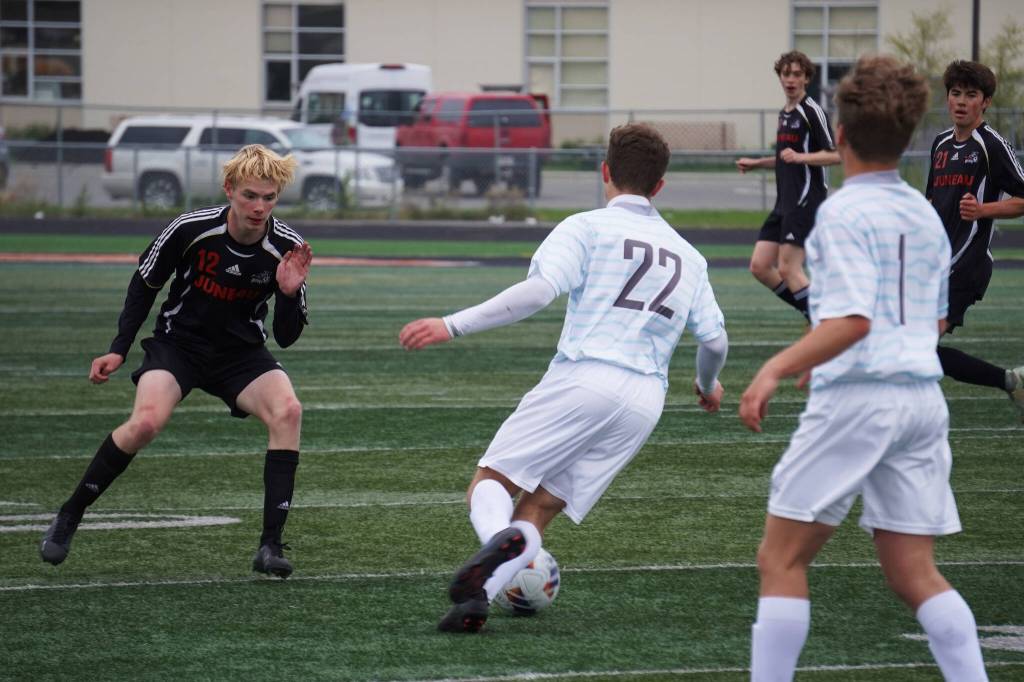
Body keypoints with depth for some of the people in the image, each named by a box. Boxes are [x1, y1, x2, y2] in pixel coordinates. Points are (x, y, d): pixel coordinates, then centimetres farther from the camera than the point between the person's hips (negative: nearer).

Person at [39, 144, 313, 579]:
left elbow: (286, 337, -7)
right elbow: (145, 283, 0)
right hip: (178, 342, -2)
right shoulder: (191, 229, -19)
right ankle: (68, 517, -8)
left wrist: (289, 293, -26)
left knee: (287, 410, -27)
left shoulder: (288, 249, -14)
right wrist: (118, 350, -1)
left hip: (240, 353, 2)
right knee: (146, 421, -29)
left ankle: (271, 544, -21)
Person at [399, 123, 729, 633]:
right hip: (646, 400, 5)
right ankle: (477, 596, -19)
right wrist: (708, 385, 41)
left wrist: (453, 325, -12)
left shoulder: (586, 227, 6)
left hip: (582, 377, -4)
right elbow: (714, 339, 18)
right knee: (535, 511, 6)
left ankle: (499, 539, -34)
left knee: (490, 483, 2)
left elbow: (539, 290, -11)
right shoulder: (687, 256, 22)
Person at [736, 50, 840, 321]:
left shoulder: (812, 111, -9)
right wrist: (756, 163, 27)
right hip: (784, 204, 9)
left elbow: (835, 155, -16)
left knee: (788, 269, -12)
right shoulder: (785, 113, 18)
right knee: (759, 267, 4)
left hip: (806, 202, -9)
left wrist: (799, 157, -28)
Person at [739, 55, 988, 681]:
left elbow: (853, 319, -20)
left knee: (783, 560, 3)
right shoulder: (926, 216, 13)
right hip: (923, 395, 7)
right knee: (914, 573, 7)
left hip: (857, 396, -7)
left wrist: (777, 370, -26)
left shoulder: (844, 213, -9)